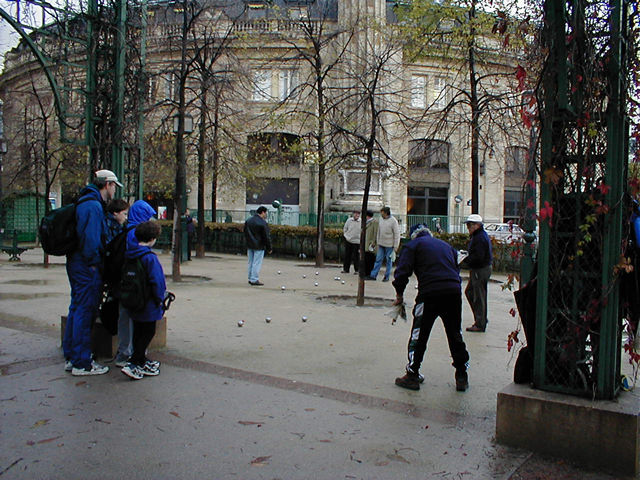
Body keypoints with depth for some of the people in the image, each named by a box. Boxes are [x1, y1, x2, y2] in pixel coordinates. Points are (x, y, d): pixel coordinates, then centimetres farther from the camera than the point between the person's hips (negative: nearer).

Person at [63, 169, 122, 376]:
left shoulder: (84, 202, 17)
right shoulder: (93, 206, -16)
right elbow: (90, 238, -24)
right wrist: (94, 263, -16)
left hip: (75, 264, 11)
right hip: (87, 267, -11)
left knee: (76, 310, 17)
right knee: (85, 312, -5)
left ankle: (71, 358, 27)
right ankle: (81, 364, 3)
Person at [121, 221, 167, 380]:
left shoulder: (129, 254, 3)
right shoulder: (150, 258, -20)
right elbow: (156, 281, -21)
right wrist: (160, 300, -8)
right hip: (148, 306, -8)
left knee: (138, 331, 18)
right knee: (148, 332, 2)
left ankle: (142, 361, 31)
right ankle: (133, 364, -3)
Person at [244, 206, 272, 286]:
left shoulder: (248, 221, 10)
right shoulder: (263, 223, -14)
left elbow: (245, 234, 16)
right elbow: (266, 237, -12)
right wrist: (269, 248, -4)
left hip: (250, 246, 7)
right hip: (259, 246, -7)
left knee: (251, 262, 14)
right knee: (257, 263, -3)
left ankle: (251, 278, 19)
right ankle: (254, 280, -1)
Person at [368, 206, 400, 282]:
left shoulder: (393, 221, -10)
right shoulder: (380, 220, 8)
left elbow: (397, 234, -10)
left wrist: (396, 246, -11)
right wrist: (378, 242, 14)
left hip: (389, 245, -5)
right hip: (381, 244, 5)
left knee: (388, 260, 4)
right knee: (378, 259, 5)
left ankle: (387, 276, 13)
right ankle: (373, 275, 6)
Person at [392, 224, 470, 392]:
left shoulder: (413, 245, 11)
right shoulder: (446, 245, 27)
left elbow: (402, 272, -1)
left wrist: (399, 295, 8)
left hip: (430, 293, -5)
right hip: (454, 292, 5)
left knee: (419, 335, 6)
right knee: (455, 335, 15)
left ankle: (412, 376, 10)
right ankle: (462, 377, 21)